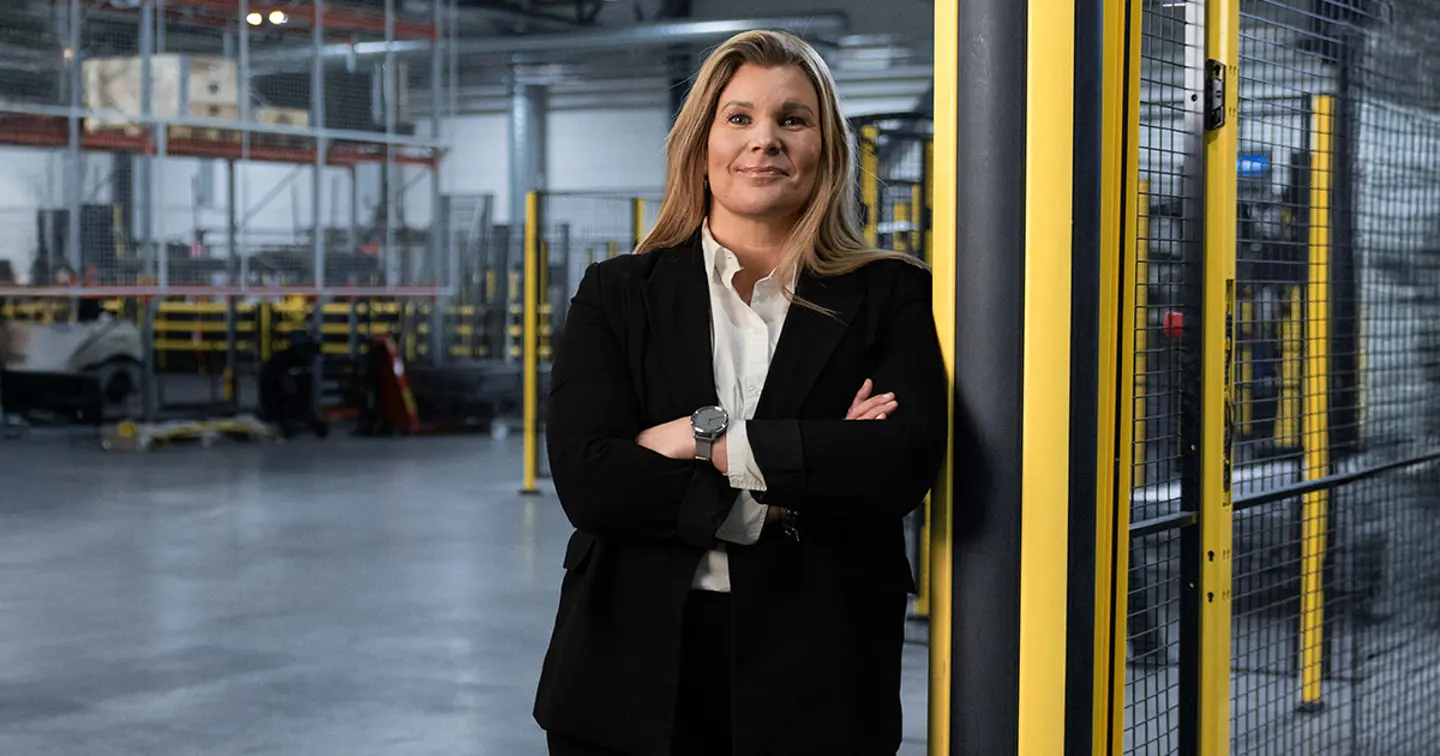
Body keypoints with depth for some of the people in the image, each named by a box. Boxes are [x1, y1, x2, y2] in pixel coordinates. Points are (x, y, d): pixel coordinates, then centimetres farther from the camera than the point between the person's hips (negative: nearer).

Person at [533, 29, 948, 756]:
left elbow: (906, 462, -14)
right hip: (634, 669, 1)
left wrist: (708, 440, -13)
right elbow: (586, 478, -8)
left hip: (816, 677, 0)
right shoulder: (616, 293, 5)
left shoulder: (889, 296, 3)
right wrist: (768, 508, -14)